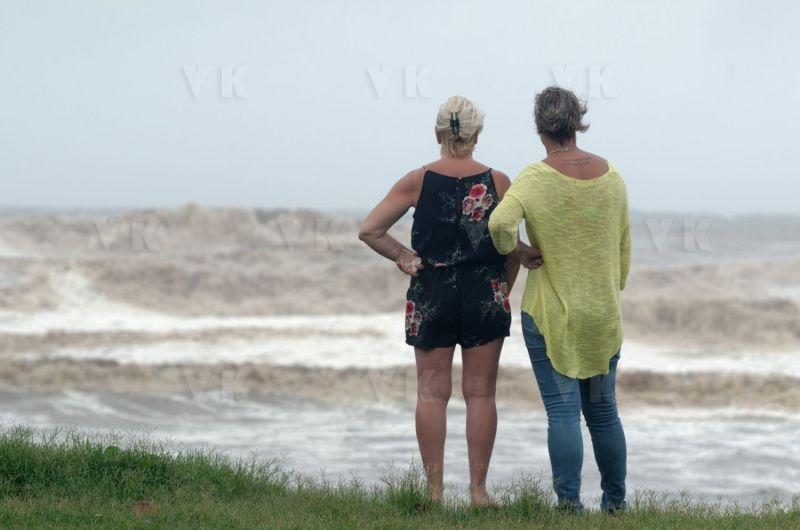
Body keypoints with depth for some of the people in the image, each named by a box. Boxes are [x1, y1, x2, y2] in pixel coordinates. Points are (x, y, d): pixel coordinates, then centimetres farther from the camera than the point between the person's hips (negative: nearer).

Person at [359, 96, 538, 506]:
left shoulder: (418, 182, -4)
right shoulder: (497, 183, -3)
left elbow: (369, 231, -6)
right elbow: (512, 247, -2)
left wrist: (403, 256, 6)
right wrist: (504, 290, 12)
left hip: (431, 298, 0)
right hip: (485, 296, 0)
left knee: (432, 392, 6)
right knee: (480, 393, 5)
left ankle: (434, 489, 4)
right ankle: (478, 489, 5)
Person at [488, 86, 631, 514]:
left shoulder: (536, 178, -13)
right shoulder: (611, 177, 1)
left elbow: (500, 222, -28)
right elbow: (624, 248, 9)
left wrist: (512, 251, -7)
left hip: (551, 315, -4)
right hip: (603, 316, 4)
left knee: (563, 411, -2)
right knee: (603, 411, 15)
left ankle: (570, 503, -7)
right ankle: (615, 501, 22)